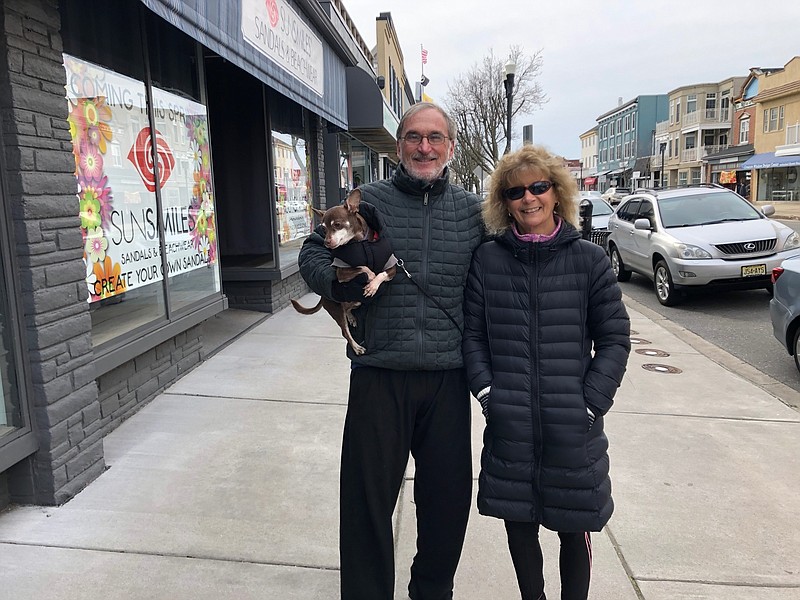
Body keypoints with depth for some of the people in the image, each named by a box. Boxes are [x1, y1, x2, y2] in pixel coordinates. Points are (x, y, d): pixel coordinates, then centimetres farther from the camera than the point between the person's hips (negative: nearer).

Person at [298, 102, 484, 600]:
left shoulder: (473, 211, 7)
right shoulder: (367, 201, 3)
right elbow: (313, 254, 7)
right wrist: (343, 282, -14)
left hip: (448, 377, 2)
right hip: (379, 375, -1)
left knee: (448, 496, 14)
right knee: (367, 497, 7)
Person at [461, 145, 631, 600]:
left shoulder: (589, 260, -2)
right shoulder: (488, 260, 2)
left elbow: (615, 338, 0)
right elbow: (473, 334, 5)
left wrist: (591, 402, -8)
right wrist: (486, 389, -6)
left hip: (573, 427, -1)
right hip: (508, 426, 1)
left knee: (574, 529, 13)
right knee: (519, 524, 15)